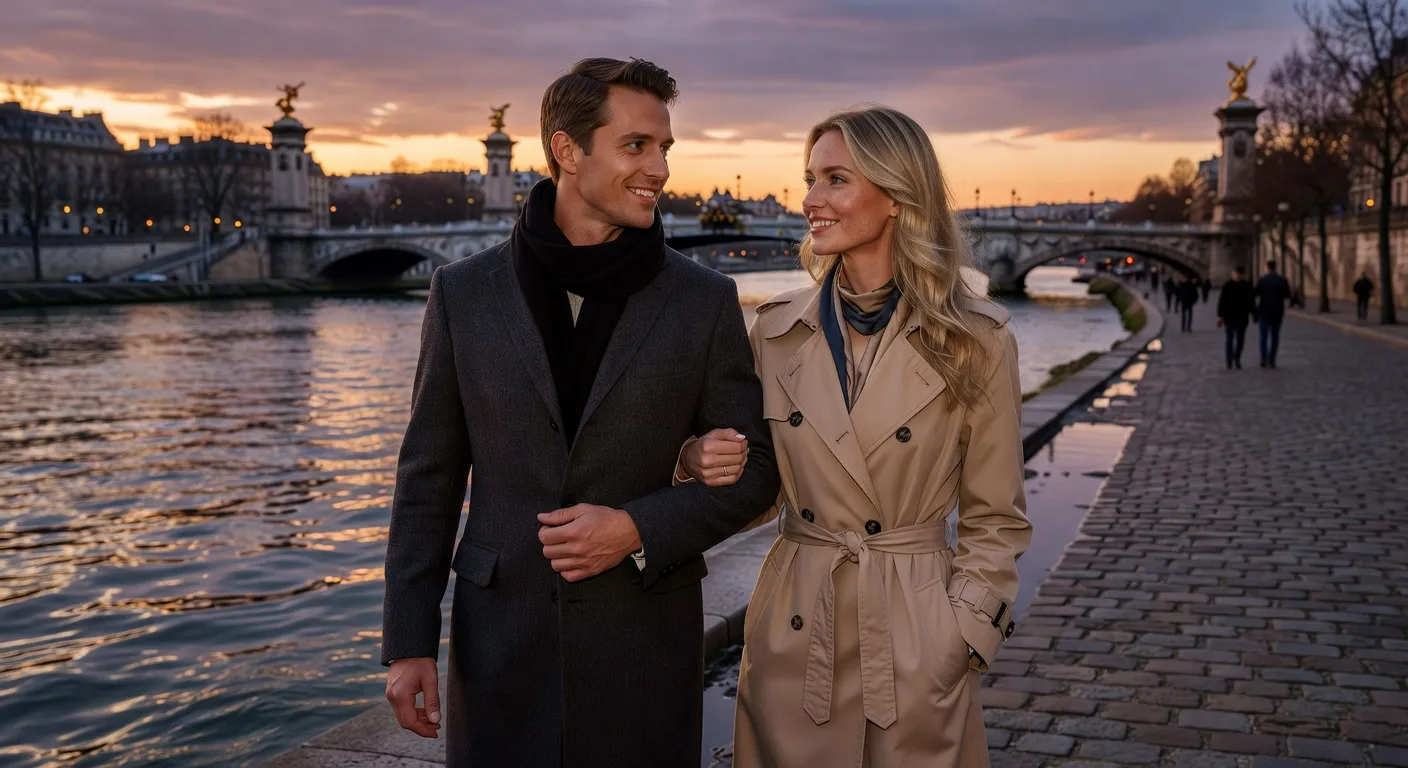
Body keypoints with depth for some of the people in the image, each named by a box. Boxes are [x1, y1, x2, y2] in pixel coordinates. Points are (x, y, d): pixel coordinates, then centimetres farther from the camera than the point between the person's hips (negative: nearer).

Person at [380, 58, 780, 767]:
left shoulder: (705, 301, -1)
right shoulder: (464, 293, 1)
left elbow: (754, 471, 2)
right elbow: (429, 476, 4)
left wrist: (637, 529, -13)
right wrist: (409, 642, 0)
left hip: (644, 649, 0)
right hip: (500, 647, 1)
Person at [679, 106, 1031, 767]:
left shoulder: (976, 340, -8)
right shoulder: (777, 329, 0)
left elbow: (995, 518, 0)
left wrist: (962, 634, -8)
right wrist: (706, 465, -11)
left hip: (916, 646, -2)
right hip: (793, 638, 3)